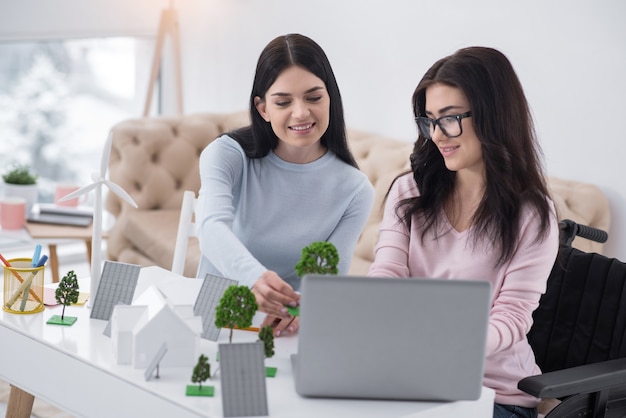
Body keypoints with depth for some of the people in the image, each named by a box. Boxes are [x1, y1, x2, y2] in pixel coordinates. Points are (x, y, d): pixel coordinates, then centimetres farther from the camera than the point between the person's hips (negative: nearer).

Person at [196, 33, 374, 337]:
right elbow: (213, 226, -25)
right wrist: (254, 277, -47)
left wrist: (300, 309, -34)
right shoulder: (227, 155, -6)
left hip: (285, 334, 2)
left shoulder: (354, 189, -2)